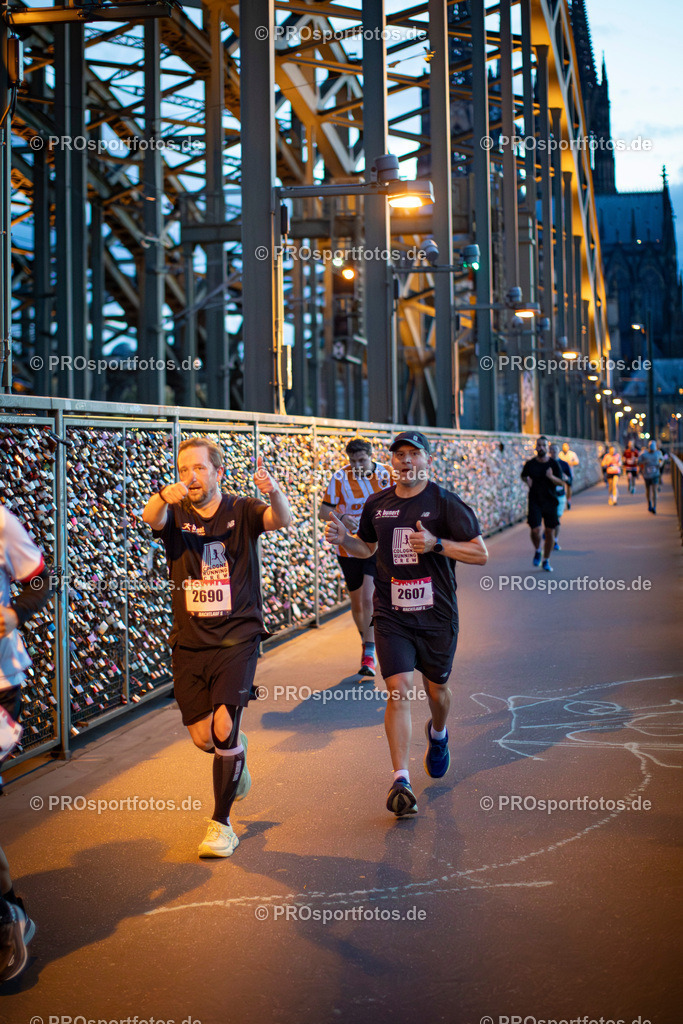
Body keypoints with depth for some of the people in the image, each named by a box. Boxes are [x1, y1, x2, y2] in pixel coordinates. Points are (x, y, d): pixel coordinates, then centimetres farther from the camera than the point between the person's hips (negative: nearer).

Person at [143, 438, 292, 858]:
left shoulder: (242, 511, -4)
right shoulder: (175, 514, -1)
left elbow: (283, 520, -24)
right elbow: (152, 519, -24)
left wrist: (274, 493, -47)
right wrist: (164, 497, -48)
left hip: (236, 637, -3)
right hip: (189, 642, 3)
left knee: (224, 729, -14)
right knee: (202, 737, 7)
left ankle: (222, 823, 4)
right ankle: (236, 753, 44)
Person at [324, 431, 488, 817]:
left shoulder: (445, 503, -8)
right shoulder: (377, 504, 5)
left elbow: (481, 554, -9)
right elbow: (367, 547, 23)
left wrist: (436, 544, -23)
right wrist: (344, 539, 1)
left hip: (436, 615, -1)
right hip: (391, 615, 1)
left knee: (436, 688, 15)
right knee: (399, 691, -12)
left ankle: (438, 734, 51)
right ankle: (401, 781, -12)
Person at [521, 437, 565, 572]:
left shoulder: (553, 464, 0)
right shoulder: (530, 464, 2)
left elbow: (561, 483, -1)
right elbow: (523, 476, 21)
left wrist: (552, 477, -20)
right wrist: (527, 480, -1)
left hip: (550, 501, 1)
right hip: (534, 501, -1)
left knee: (550, 532, 2)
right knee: (535, 530, -13)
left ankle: (546, 561, 17)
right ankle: (537, 550, 19)